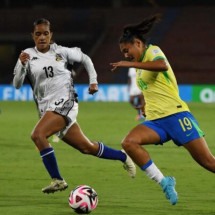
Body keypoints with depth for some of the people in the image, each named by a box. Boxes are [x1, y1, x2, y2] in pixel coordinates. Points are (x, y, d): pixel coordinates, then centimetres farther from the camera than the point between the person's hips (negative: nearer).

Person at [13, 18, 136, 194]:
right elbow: (17, 84, -5)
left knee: (37, 135, -27)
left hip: (65, 102, -4)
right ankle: (123, 156, 33)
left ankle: (57, 180, -19)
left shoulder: (61, 52, 1)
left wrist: (93, 80, 11)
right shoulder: (28, 55, 3)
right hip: (46, 108, 4)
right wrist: (22, 65, -21)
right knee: (86, 147, 10)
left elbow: (85, 59, 18)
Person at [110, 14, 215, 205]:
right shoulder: (142, 64, 20)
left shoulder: (152, 51, -4)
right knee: (129, 143, -21)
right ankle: (164, 182, -20)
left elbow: (163, 65, -29)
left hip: (175, 115, -8)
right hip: (155, 121, 8)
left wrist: (131, 64, -29)